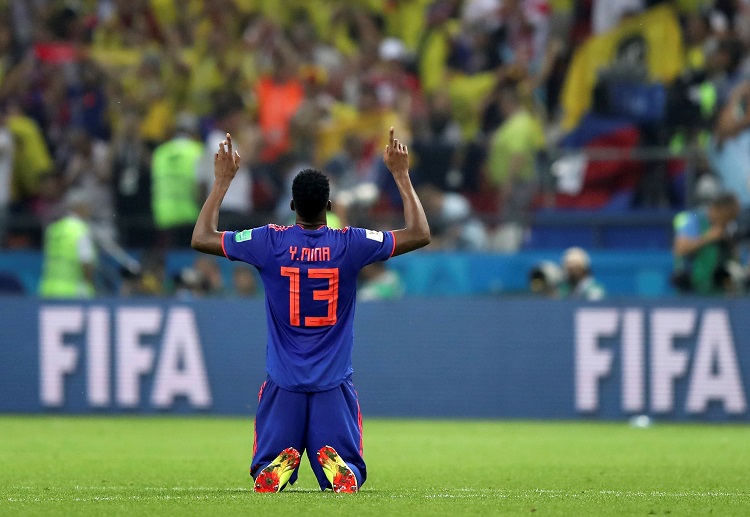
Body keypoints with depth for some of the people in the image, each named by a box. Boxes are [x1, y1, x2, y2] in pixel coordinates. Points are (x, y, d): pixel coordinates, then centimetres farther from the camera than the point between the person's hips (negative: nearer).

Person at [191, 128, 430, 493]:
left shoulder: (270, 243, -8)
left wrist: (223, 180, 10)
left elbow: (202, 238, 5)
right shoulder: (350, 244, -8)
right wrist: (401, 175, 9)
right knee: (347, 474, 7)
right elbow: (419, 234, 2)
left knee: (265, 472, 11)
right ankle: (337, 469, -29)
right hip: (334, 386, 0)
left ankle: (277, 469, -25)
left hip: (283, 384, 0)